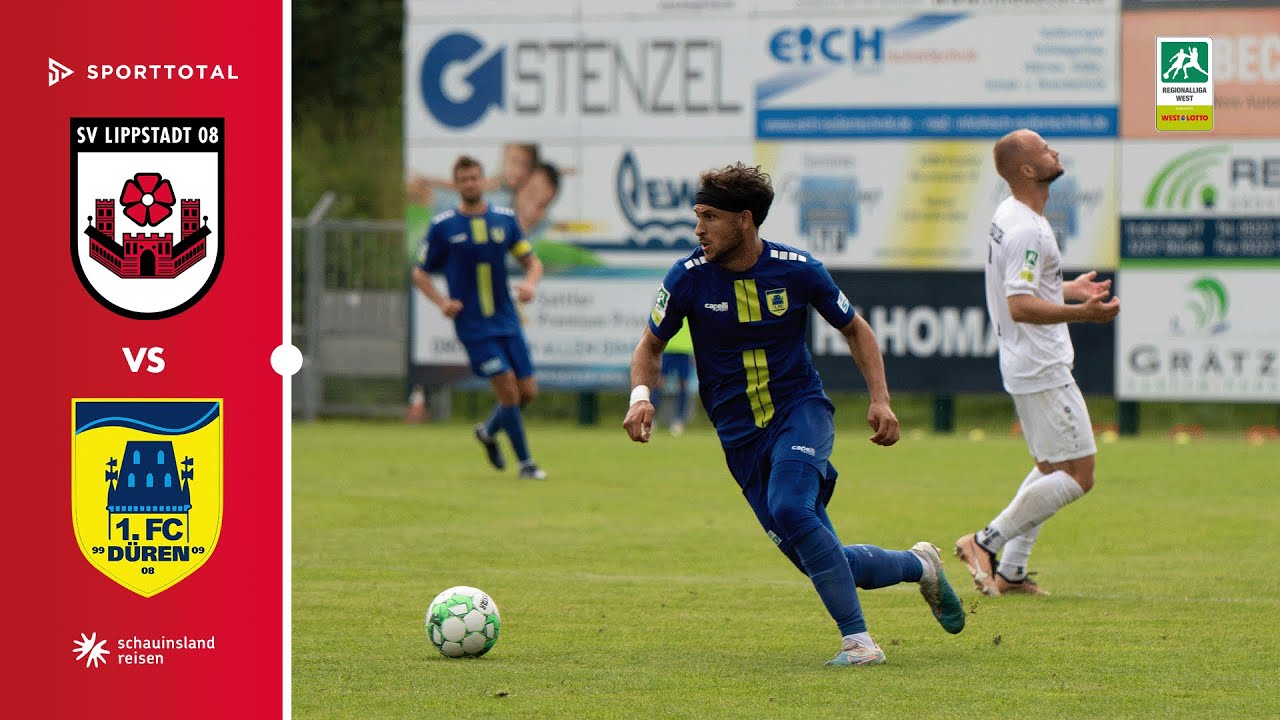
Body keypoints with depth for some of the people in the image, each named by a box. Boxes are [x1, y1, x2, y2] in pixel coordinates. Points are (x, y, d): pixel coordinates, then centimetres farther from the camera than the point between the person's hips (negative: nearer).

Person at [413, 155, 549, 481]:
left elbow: (532, 261, 12)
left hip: (506, 319, 4)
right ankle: (525, 463, -1)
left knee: (528, 391, 3)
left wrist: (529, 284, -11)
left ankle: (489, 431, 33)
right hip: (473, 325, -4)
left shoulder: (505, 219, 6)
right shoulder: (443, 226, -3)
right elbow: (420, 273, 4)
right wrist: (442, 302, -14)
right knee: (508, 387, -13)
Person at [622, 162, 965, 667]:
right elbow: (651, 346, 5)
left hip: (801, 409, -2)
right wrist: (641, 394, -17)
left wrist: (880, 398, -5)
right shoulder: (689, 277, -8)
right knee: (825, 563, -1)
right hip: (739, 432, 2)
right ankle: (918, 565, 29)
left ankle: (857, 640, -24)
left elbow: (854, 328, 7)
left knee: (789, 509, -32)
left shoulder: (797, 270, -9)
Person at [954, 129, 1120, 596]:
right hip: (1043, 369, -11)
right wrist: (1080, 313, -39)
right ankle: (987, 543, -7)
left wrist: (1067, 290, 29)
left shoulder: (1008, 216, 11)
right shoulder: (1026, 229, -21)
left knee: (1051, 469, 19)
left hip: (1027, 365, 11)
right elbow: (1020, 306, -29)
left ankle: (1009, 571, 17)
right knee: (1078, 475, -9)